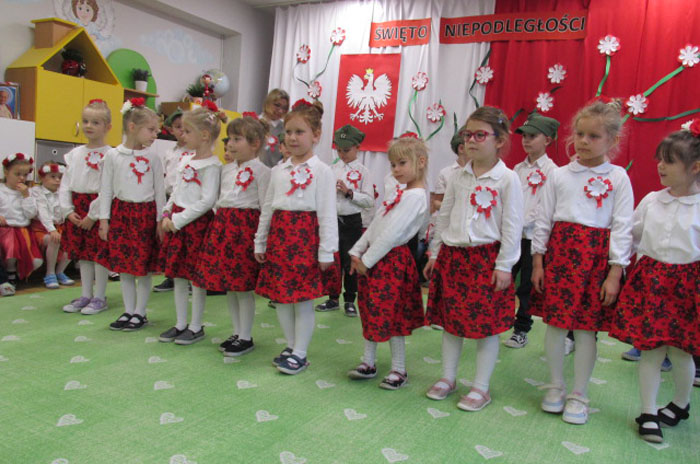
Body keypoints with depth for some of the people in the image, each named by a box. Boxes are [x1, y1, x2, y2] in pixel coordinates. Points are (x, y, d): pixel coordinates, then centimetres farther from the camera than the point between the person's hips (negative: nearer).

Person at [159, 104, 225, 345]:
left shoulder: (211, 165, -13)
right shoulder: (185, 161, 12)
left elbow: (207, 201, -19)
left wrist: (179, 220, -17)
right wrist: (167, 215, 4)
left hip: (196, 222, -8)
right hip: (176, 222, 8)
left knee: (196, 275, 2)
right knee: (177, 275, 13)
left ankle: (196, 327, 16)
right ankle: (180, 324, 26)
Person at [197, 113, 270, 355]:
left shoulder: (261, 171, -7)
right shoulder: (227, 169, 14)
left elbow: (265, 207, -10)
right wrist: (219, 223, 12)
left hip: (245, 226, -7)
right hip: (222, 224, 8)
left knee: (243, 286, -2)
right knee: (227, 284, 12)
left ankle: (246, 337, 12)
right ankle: (237, 333, 25)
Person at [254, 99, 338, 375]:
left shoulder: (321, 171, -6)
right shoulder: (278, 171, 11)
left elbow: (327, 214, -9)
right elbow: (267, 208, 15)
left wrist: (326, 251, -12)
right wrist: (260, 242, 14)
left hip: (305, 236, -6)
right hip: (279, 235, 6)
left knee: (303, 298, 1)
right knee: (280, 295, 11)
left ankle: (300, 354, 15)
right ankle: (291, 346, 28)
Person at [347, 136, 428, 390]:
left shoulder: (415, 196, -16)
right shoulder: (399, 192, 14)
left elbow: (393, 233, -21)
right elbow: (375, 224, 13)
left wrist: (367, 260, -17)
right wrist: (357, 252, 7)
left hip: (391, 259, -9)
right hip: (372, 257, 9)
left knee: (390, 316, 0)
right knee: (370, 312, 14)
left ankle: (399, 370, 15)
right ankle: (368, 363, 27)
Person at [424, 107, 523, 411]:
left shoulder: (507, 179, -6)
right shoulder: (457, 178, 8)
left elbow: (512, 226, -8)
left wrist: (504, 266, -10)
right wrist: (435, 254, 13)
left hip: (486, 258, -5)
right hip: (452, 256, 5)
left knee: (486, 325, 4)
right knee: (450, 320, 12)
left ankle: (481, 387, 18)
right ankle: (448, 378, 28)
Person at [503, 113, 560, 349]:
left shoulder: (551, 171, -6)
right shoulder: (518, 169, 12)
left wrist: (520, 222, -18)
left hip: (532, 235, -5)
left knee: (526, 286, 4)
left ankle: (521, 330, 17)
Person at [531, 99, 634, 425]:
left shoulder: (618, 177, 1)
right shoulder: (559, 175, 6)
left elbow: (622, 226, -2)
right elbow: (544, 219, 7)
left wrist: (615, 273, -8)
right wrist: (537, 261, 3)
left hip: (596, 255, -2)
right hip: (559, 250, 2)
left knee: (586, 327, 5)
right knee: (555, 322, 6)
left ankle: (579, 395, 21)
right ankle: (556, 387, 25)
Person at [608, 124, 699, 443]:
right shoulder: (651, 200, 2)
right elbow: (631, 234, 13)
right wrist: (643, 262, 7)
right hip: (649, 281, 2)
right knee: (650, 350, 4)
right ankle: (648, 413, 16)